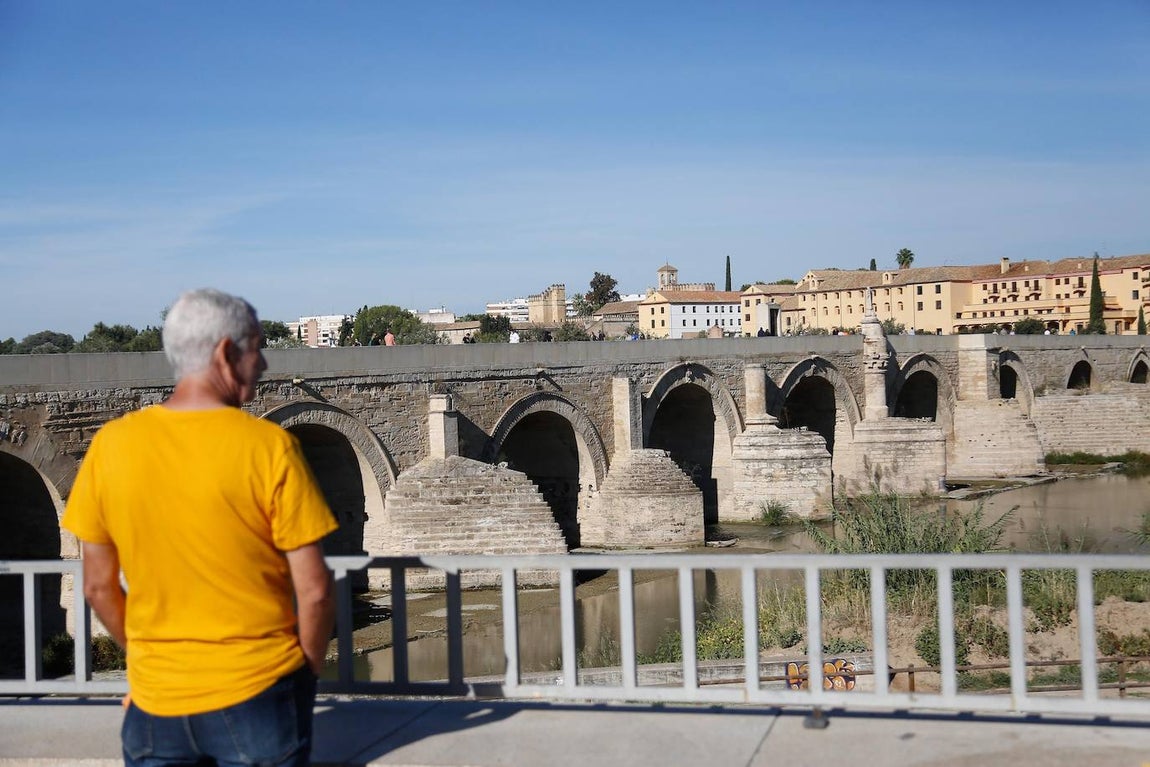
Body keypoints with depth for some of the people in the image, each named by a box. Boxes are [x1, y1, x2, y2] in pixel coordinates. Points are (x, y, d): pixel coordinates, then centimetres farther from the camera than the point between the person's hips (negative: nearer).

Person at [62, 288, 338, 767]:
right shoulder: (269, 446, -14)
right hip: (259, 694, -3)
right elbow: (314, 591, -11)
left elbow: (99, 587, 4)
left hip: (157, 697, 3)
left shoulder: (111, 445, -4)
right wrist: (309, 669, 6)